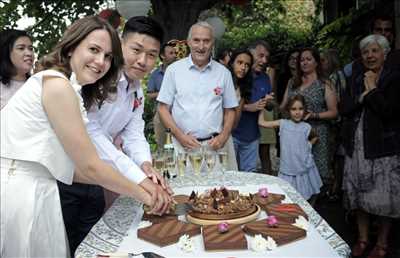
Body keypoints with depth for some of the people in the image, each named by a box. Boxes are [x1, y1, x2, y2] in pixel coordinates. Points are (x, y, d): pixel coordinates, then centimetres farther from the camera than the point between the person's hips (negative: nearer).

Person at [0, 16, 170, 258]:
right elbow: (90, 166, -15)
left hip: (35, 192, 8)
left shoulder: (73, 90, 13)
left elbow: (70, 167, 9)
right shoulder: (57, 84, -14)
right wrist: (144, 195, -5)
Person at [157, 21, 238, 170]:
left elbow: (229, 110, 13)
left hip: (216, 145, 2)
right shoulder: (174, 70, 5)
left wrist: (223, 136, -3)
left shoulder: (223, 73, 10)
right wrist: (180, 136, -7)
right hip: (182, 145, -1)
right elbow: (163, 108, 4)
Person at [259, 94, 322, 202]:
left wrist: (308, 145, 6)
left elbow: (315, 137, 22)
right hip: (288, 170, -1)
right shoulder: (283, 123, -3)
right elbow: (261, 122, -6)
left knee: (309, 198, 12)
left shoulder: (306, 127, 0)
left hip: (305, 169, 1)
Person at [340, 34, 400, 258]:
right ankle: (363, 239, 27)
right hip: (356, 146, 5)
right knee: (359, 195, 11)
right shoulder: (358, 81, 14)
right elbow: (343, 109, 3)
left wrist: (372, 90, -9)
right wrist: (363, 95, -9)